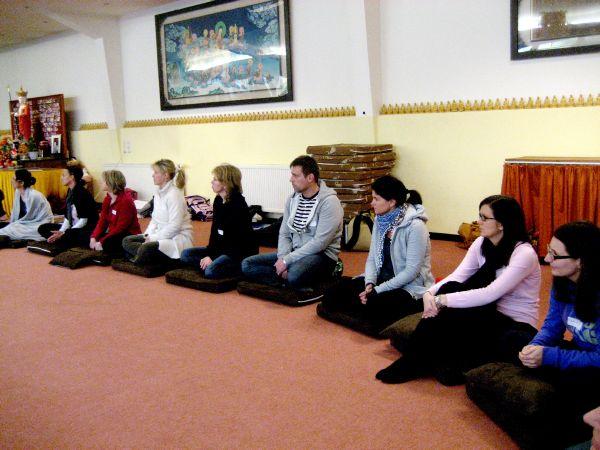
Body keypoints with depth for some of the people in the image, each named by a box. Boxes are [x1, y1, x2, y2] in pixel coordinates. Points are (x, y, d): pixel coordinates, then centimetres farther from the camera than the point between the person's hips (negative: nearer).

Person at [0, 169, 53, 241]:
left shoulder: (34, 195, -23)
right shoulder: (18, 192, 1)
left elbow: (29, 217, -15)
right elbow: (16, 212, 9)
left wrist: (13, 226, -10)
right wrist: (11, 225, -1)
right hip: (27, 223, 8)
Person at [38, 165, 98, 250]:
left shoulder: (82, 193, -15)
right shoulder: (70, 192, 10)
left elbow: (84, 221, -19)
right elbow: (67, 218, 9)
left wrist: (63, 233, -20)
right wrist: (60, 231, -9)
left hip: (86, 230, -10)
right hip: (72, 227, 10)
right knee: (43, 228, 4)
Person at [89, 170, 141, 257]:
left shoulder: (125, 201, -19)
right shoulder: (107, 199, 8)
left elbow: (120, 228, -22)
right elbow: (102, 221, 5)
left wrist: (102, 242, -24)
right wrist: (94, 237, -11)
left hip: (130, 237, -9)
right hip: (114, 233, 9)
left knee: (108, 244, -34)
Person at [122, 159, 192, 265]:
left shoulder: (174, 195, -18)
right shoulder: (159, 192, 9)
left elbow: (174, 226, -23)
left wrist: (153, 238, -18)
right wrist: (148, 235, -1)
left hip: (177, 238, -9)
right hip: (161, 235, 10)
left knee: (146, 248, -33)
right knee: (127, 241, 2)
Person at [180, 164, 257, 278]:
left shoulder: (238, 204, -18)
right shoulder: (218, 201, 6)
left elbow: (237, 239, -21)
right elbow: (214, 230, 6)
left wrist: (213, 257, -22)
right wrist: (208, 254, -7)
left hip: (242, 252, -8)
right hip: (221, 247, 8)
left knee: (211, 271, -29)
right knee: (186, 254, 1)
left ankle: (240, 268, -7)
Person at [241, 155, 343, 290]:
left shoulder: (329, 202, -14)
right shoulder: (293, 199, 8)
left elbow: (319, 243, -20)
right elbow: (284, 234, 8)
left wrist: (287, 261, -20)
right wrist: (282, 258, -12)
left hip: (322, 255, -7)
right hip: (294, 253, 7)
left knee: (295, 275, -40)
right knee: (247, 265, -7)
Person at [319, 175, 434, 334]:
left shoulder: (415, 226, -19)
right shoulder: (380, 220, 3)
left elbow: (411, 271, -20)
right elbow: (372, 258, 6)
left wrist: (378, 290, -21)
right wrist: (370, 283, -13)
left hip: (410, 285, -6)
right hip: (381, 278, 7)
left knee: (371, 306, -33)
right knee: (335, 293, -10)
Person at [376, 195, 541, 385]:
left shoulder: (524, 254, -22)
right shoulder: (481, 244, 0)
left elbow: (489, 294, -31)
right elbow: (456, 277, -9)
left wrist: (442, 300, -33)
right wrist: (430, 293, -28)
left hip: (517, 326, -6)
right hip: (491, 315, 6)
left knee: (451, 311, -30)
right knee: (450, 288, -22)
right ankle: (414, 360, -19)